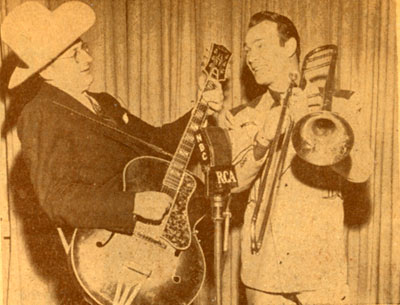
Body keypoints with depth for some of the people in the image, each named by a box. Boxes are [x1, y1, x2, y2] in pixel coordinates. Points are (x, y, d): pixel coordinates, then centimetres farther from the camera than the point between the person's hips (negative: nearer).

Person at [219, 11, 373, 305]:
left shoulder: (338, 106, 3)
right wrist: (265, 137, -19)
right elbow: (233, 182, -3)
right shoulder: (242, 118, 9)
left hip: (320, 259, -2)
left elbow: (361, 170, -9)